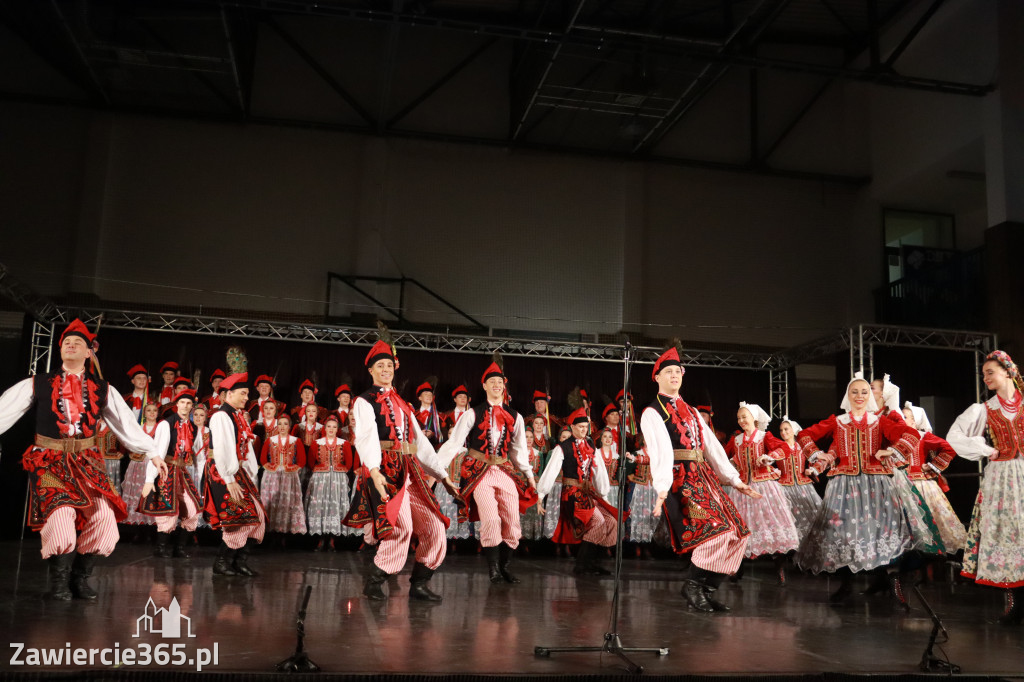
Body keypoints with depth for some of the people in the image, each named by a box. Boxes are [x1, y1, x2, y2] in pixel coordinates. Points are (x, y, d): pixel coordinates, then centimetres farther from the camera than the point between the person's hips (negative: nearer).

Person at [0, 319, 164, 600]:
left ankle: (80, 578, 9)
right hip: (50, 461, -2)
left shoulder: (103, 390, 10)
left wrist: (153, 453, 9)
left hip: (87, 461, 2)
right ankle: (59, 582, 4)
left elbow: (127, 424, 12)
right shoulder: (38, 384, 6)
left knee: (103, 517, -15)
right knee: (60, 514, -22)